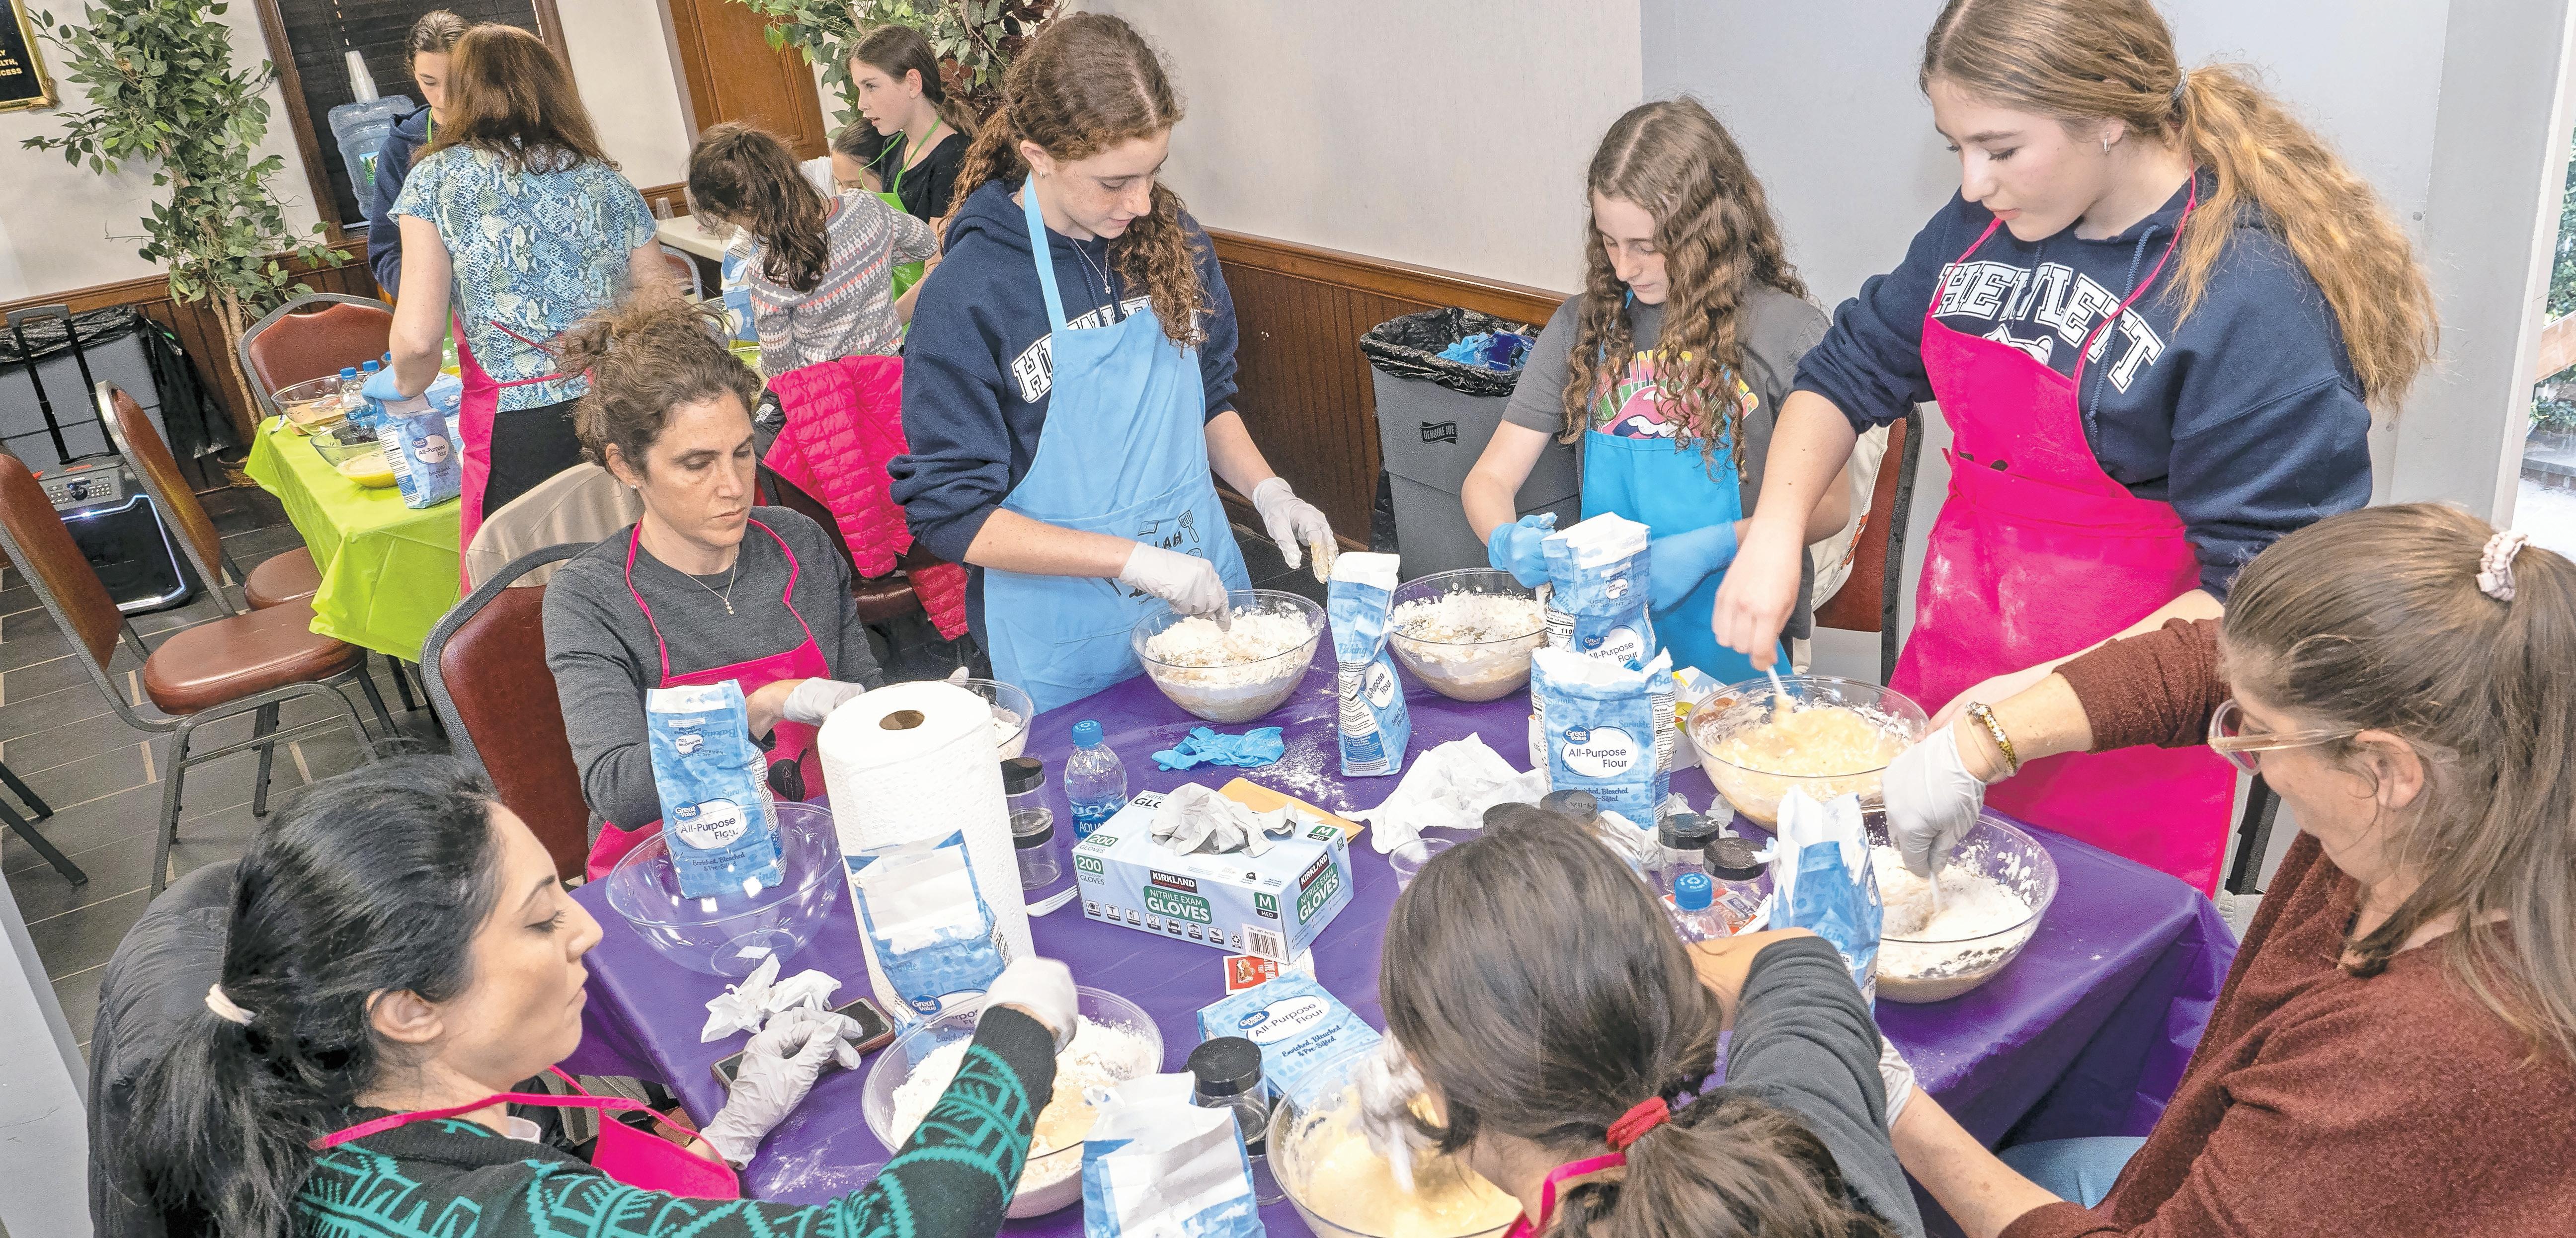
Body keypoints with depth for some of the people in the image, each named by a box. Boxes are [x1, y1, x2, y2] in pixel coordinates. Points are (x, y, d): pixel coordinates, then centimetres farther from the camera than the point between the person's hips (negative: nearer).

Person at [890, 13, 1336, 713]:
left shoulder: (1170, 236, -3)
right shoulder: (967, 295, -19)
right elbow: (951, 513, -17)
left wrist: (1267, 491, -6)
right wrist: (1134, 560, -24)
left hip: (1203, 586, 5)